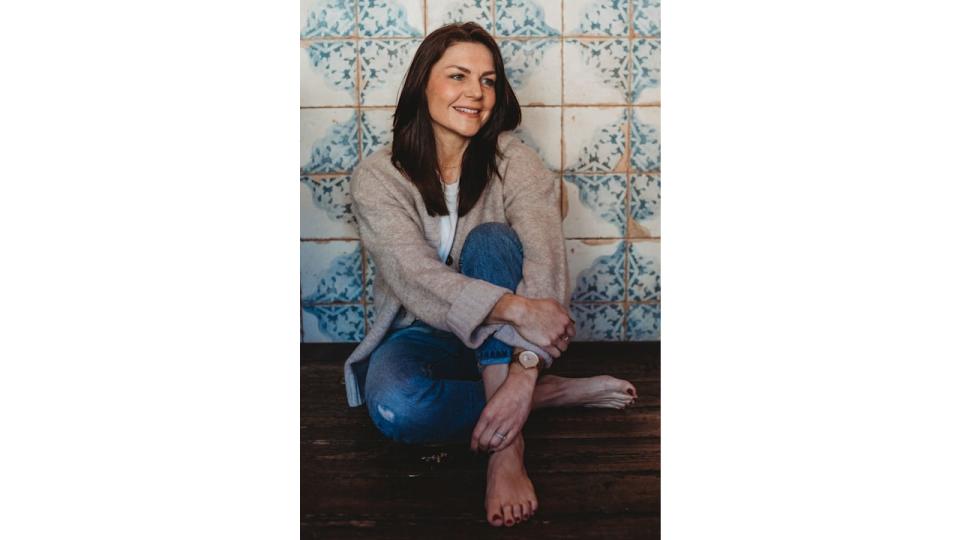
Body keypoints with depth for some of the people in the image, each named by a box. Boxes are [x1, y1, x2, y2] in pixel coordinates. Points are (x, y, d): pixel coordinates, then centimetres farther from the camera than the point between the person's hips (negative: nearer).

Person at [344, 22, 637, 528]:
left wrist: (523, 373, -41)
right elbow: (414, 274, -26)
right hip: (421, 334, 0)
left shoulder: (513, 161, -10)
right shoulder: (377, 176, -12)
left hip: (504, 336, 1)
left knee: (490, 238, -30)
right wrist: (515, 307, -43)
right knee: (395, 406, -35)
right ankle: (557, 392, -16)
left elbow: (545, 261, -24)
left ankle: (507, 449, -35)